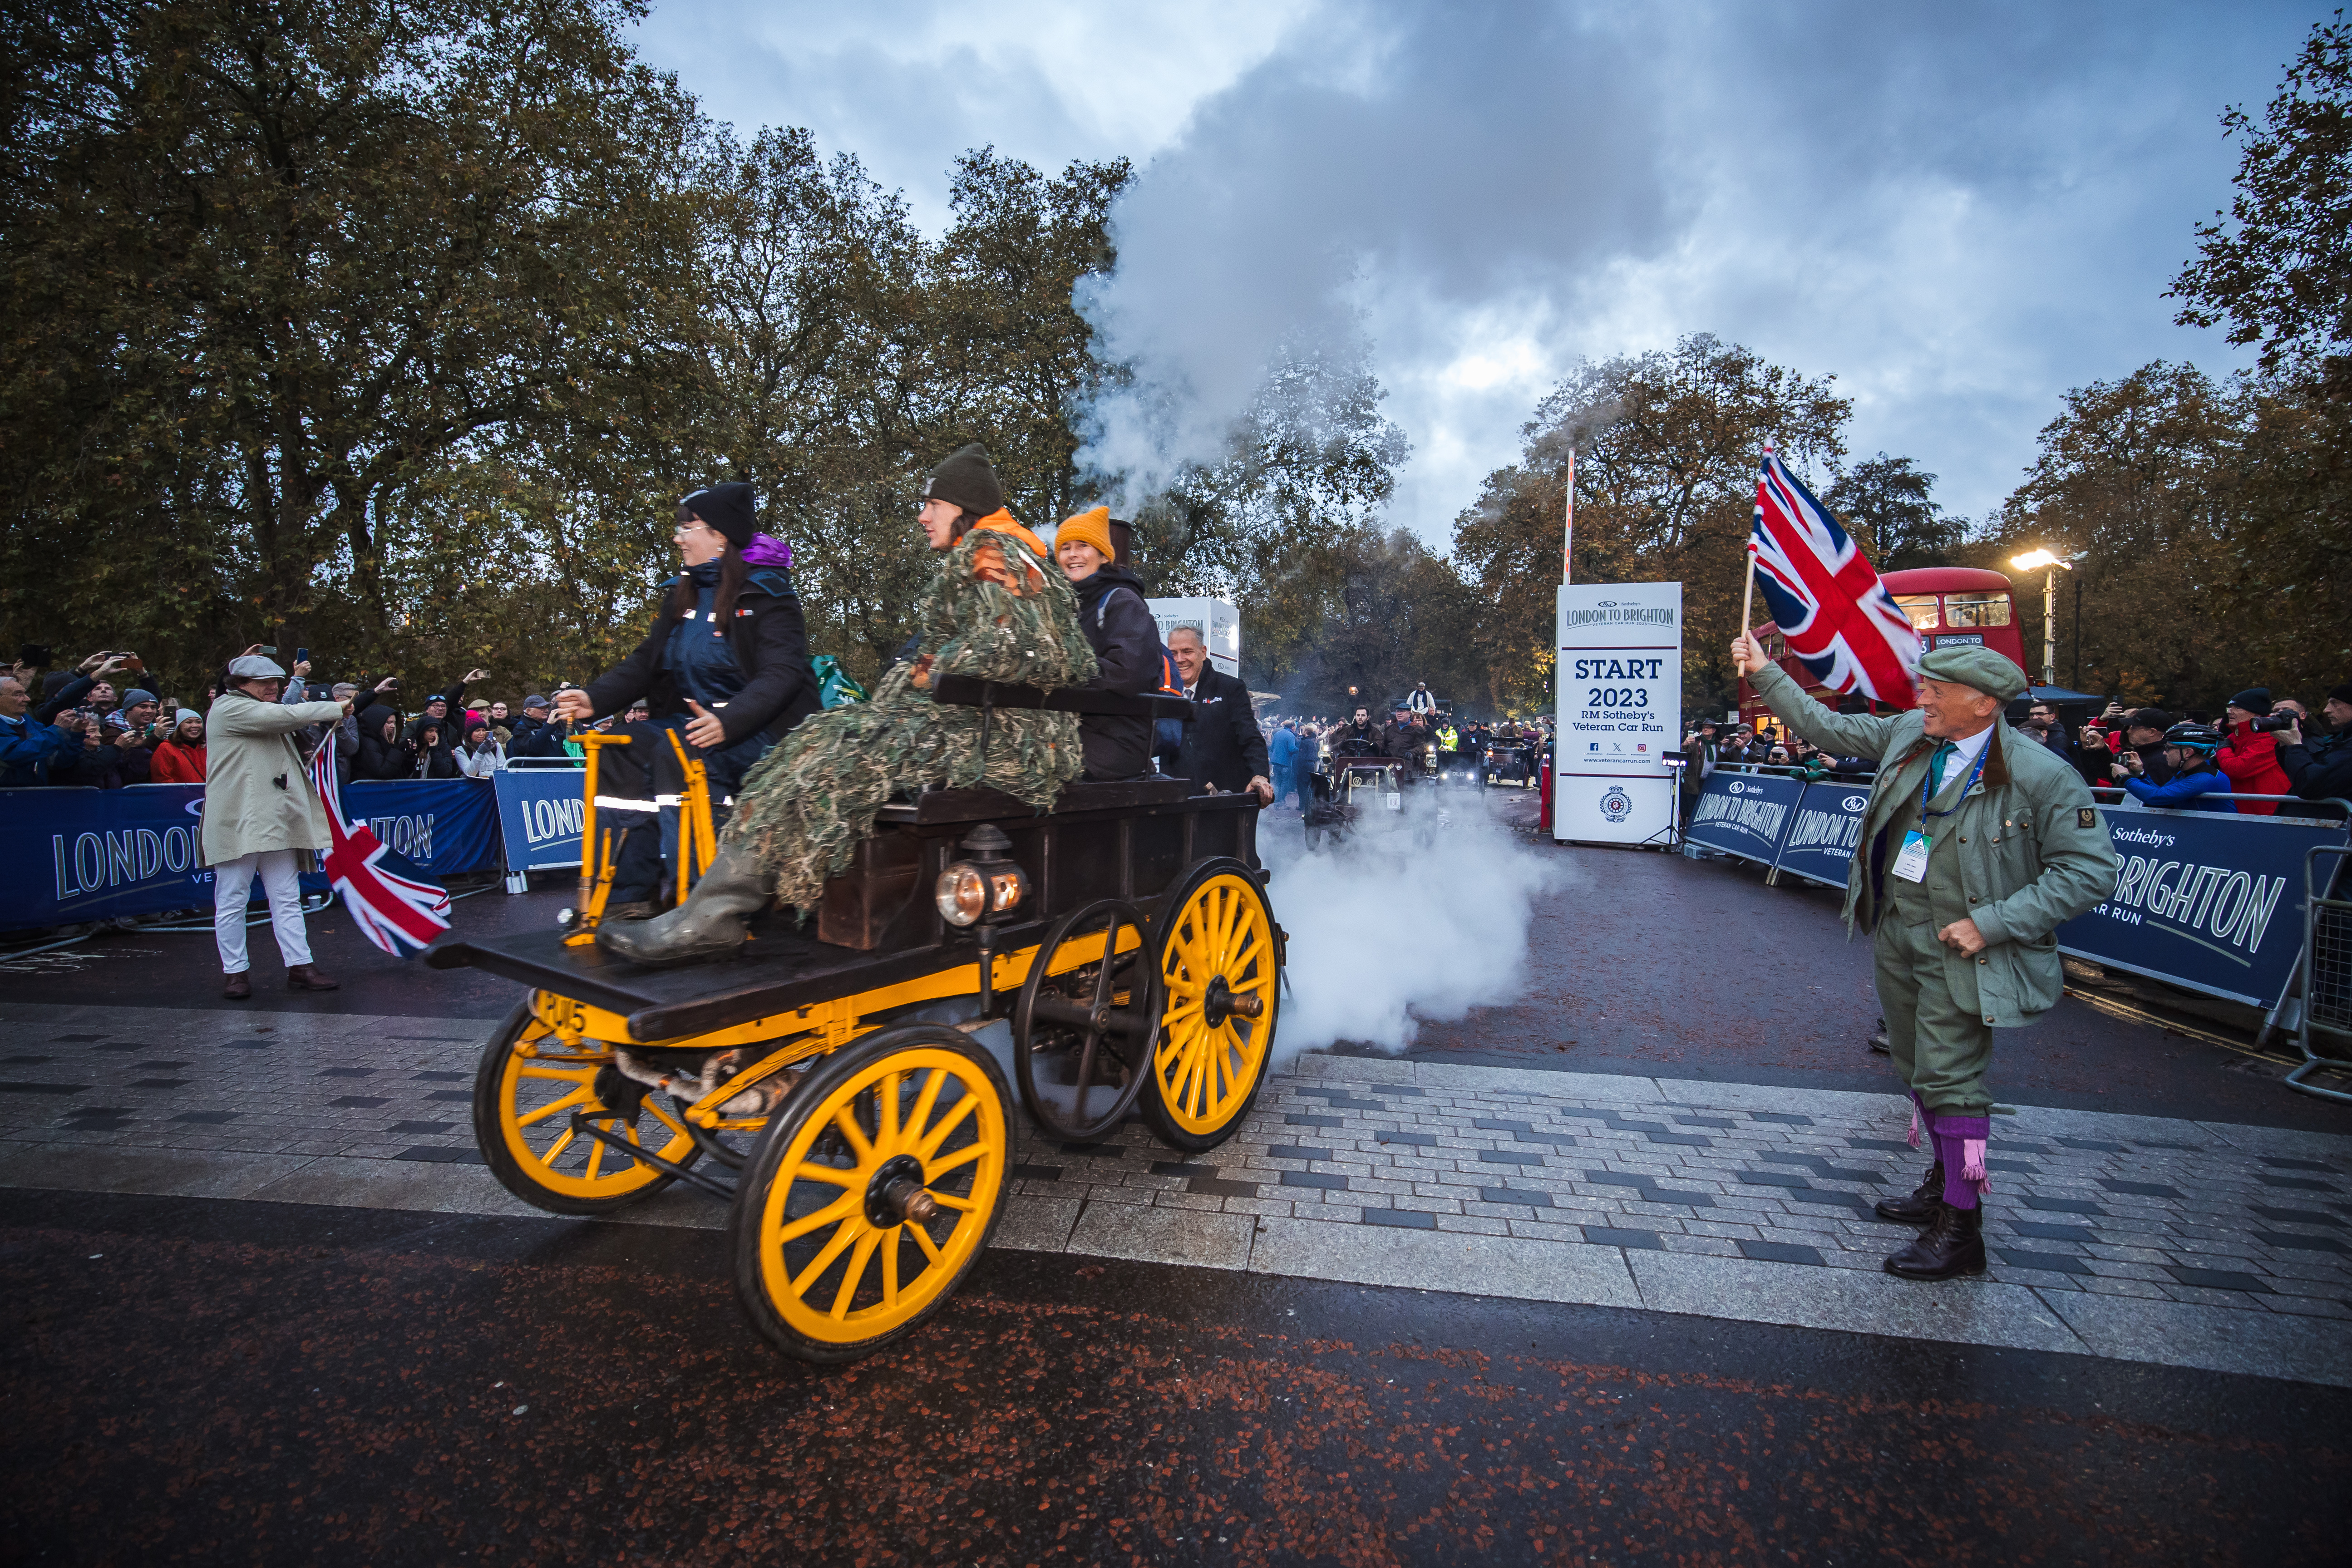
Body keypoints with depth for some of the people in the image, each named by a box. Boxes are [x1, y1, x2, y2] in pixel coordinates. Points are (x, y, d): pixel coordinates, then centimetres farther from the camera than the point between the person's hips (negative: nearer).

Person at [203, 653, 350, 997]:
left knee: (287, 898, 5)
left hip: (275, 822, 8)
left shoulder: (266, 714, 25)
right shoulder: (229, 708, -6)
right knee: (232, 901, 1)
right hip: (238, 823, -8)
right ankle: (234, 972, 9)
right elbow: (284, 715, -16)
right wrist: (336, 709, -10)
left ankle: (300, 968, 5)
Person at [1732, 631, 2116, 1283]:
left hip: (1959, 950, -7)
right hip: (1896, 936, 7)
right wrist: (1766, 674, 9)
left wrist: (1992, 923, -20)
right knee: (1919, 1070, 19)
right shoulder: (1909, 733, 0)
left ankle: (1960, 1231, 8)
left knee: (1949, 1080, -5)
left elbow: (2090, 870, -15)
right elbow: (1826, 727, 13)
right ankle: (1943, 1185, 39)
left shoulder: (2043, 776, -17)